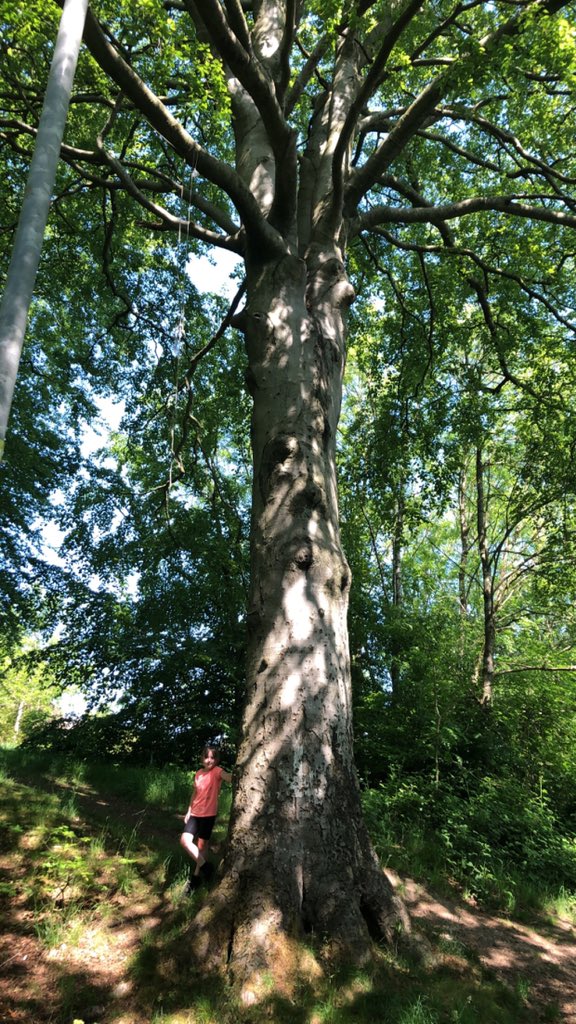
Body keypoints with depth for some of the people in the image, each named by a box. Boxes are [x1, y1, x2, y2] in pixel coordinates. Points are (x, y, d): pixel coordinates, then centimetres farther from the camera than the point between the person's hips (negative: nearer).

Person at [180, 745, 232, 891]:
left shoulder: (217, 771, -12)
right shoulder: (198, 773, 6)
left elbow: (230, 778, -33)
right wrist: (189, 811, 15)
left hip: (208, 814, -5)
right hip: (195, 813, 5)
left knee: (202, 844, 4)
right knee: (185, 840, -8)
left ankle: (196, 875, 21)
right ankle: (204, 865, 8)